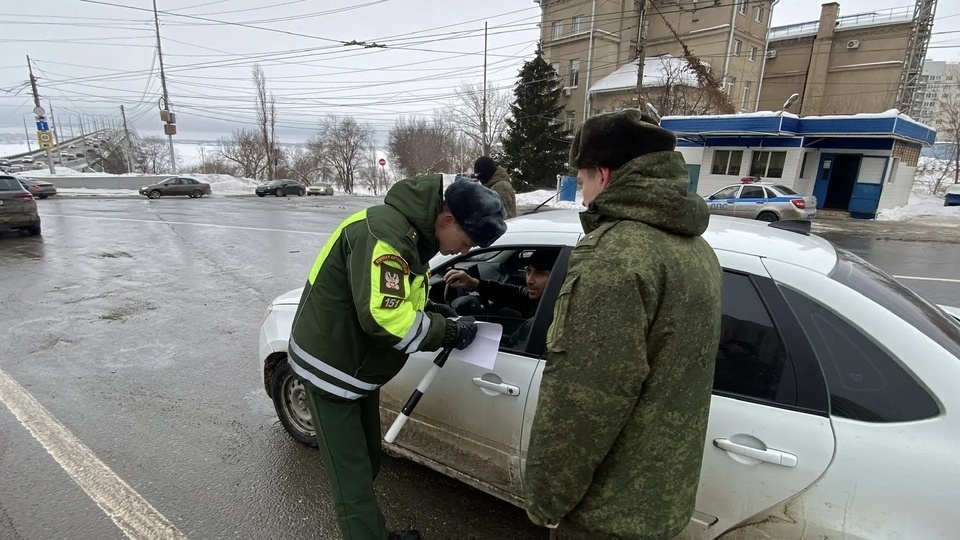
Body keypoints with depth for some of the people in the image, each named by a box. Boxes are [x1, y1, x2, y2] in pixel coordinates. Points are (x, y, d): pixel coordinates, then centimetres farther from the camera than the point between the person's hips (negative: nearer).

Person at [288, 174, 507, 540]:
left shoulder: (412, 231, 3)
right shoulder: (385, 232, -29)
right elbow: (383, 318, -34)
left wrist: (431, 310, -3)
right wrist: (448, 332, -22)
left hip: (359, 366, 9)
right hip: (331, 367, -9)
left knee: (368, 463, 21)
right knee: (353, 479, 3)